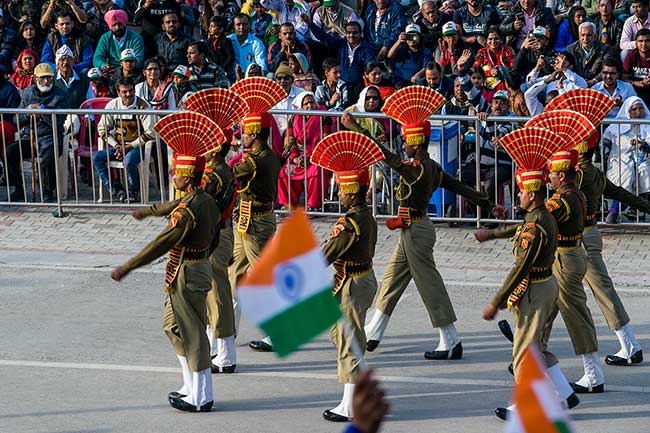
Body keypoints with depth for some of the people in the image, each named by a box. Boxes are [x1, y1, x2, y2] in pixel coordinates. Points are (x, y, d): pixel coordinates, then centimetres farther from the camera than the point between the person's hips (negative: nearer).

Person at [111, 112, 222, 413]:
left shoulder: (187, 211, -25)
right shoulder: (208, 201, 5)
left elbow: (161, 244, -27)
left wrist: (126, 269, -23)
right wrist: (148, 211, 40)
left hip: (185, 276, -10)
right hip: (201, 268, 10)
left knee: (191, 334, 0)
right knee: (172, 325, 20)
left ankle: (200, 398, 9)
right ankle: (193, 387, 25)